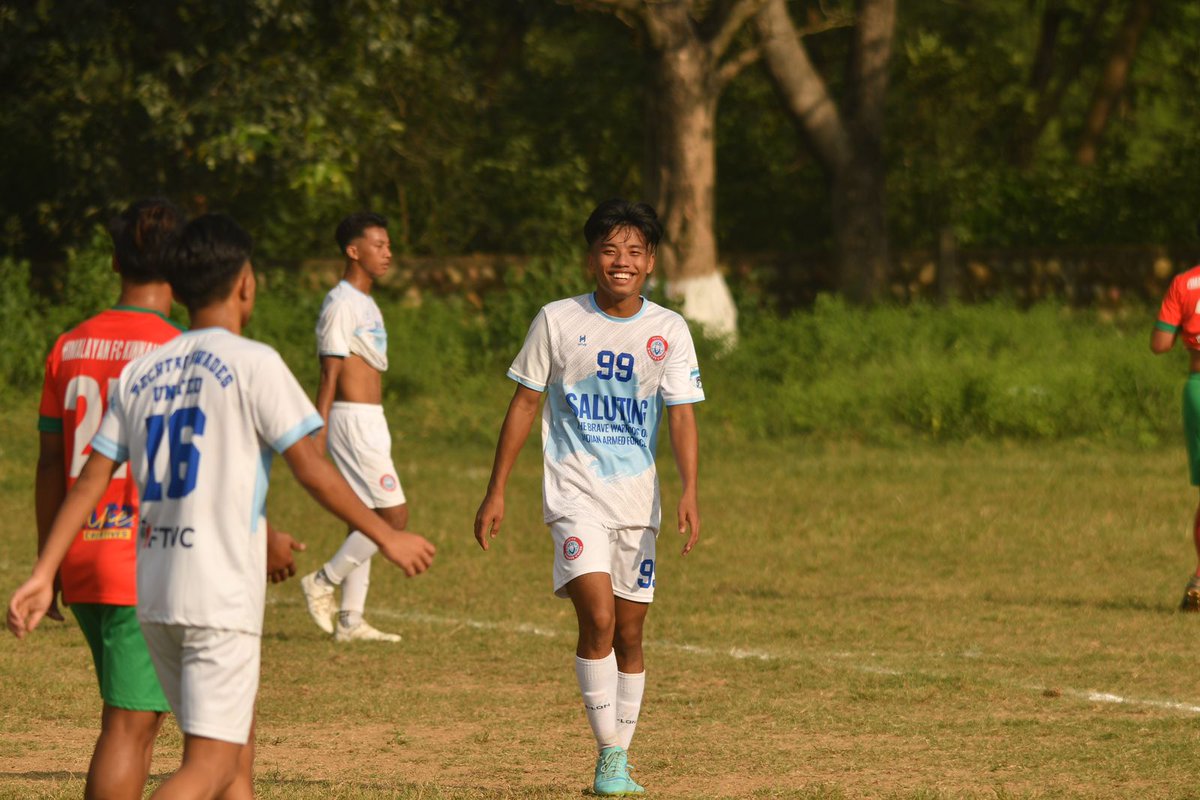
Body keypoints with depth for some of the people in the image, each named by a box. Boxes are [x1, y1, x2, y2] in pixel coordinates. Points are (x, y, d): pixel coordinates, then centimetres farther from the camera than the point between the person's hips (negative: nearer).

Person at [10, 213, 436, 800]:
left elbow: (89, 481, 8)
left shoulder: (139, 372, 11)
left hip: (154, 597, 7)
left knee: (235, 749, 18)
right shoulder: (252, 363, -6)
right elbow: (309, 468, -7)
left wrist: (43, 575, 9)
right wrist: (386, 537, 2)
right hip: (221, 597, -7)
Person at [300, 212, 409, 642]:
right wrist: (318, 438, -20)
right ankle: (323, 582, -3)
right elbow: (330, 376, -17)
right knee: (394, 516, -11)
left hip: (370, 422, 10)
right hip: (353, 421, -10)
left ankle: (350, 619, 10)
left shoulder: (365, 304, 17)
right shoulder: (341, 304, -13)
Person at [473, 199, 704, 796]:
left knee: (629, 634, 7)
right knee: (598, 617, -19)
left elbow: (682, 415, -6)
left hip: (637, 499, 3)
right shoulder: (557, 322, -3)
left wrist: (689, 493, -21)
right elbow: (524, 404, 4)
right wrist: (496, 492, 2)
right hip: (575, 494, -3)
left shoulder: (669, 331, 0)